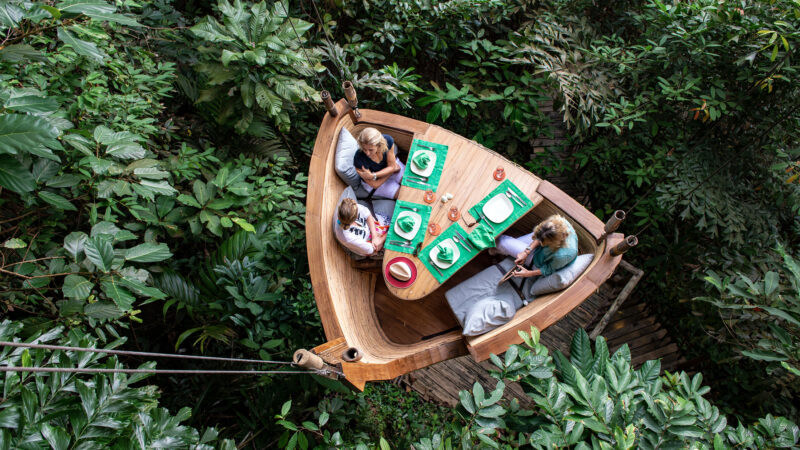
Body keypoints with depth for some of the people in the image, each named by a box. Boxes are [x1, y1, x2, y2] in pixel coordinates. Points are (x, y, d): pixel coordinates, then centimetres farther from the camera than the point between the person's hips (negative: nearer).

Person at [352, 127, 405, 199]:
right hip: (377, 181, -3)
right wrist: (393, 169, -15)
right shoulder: (359, 159, -37)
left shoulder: (387, 140, -31)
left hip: (389, 167, 3)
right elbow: (374, 185, -24)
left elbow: (392, 166, -18)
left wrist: (373, 175, -34)